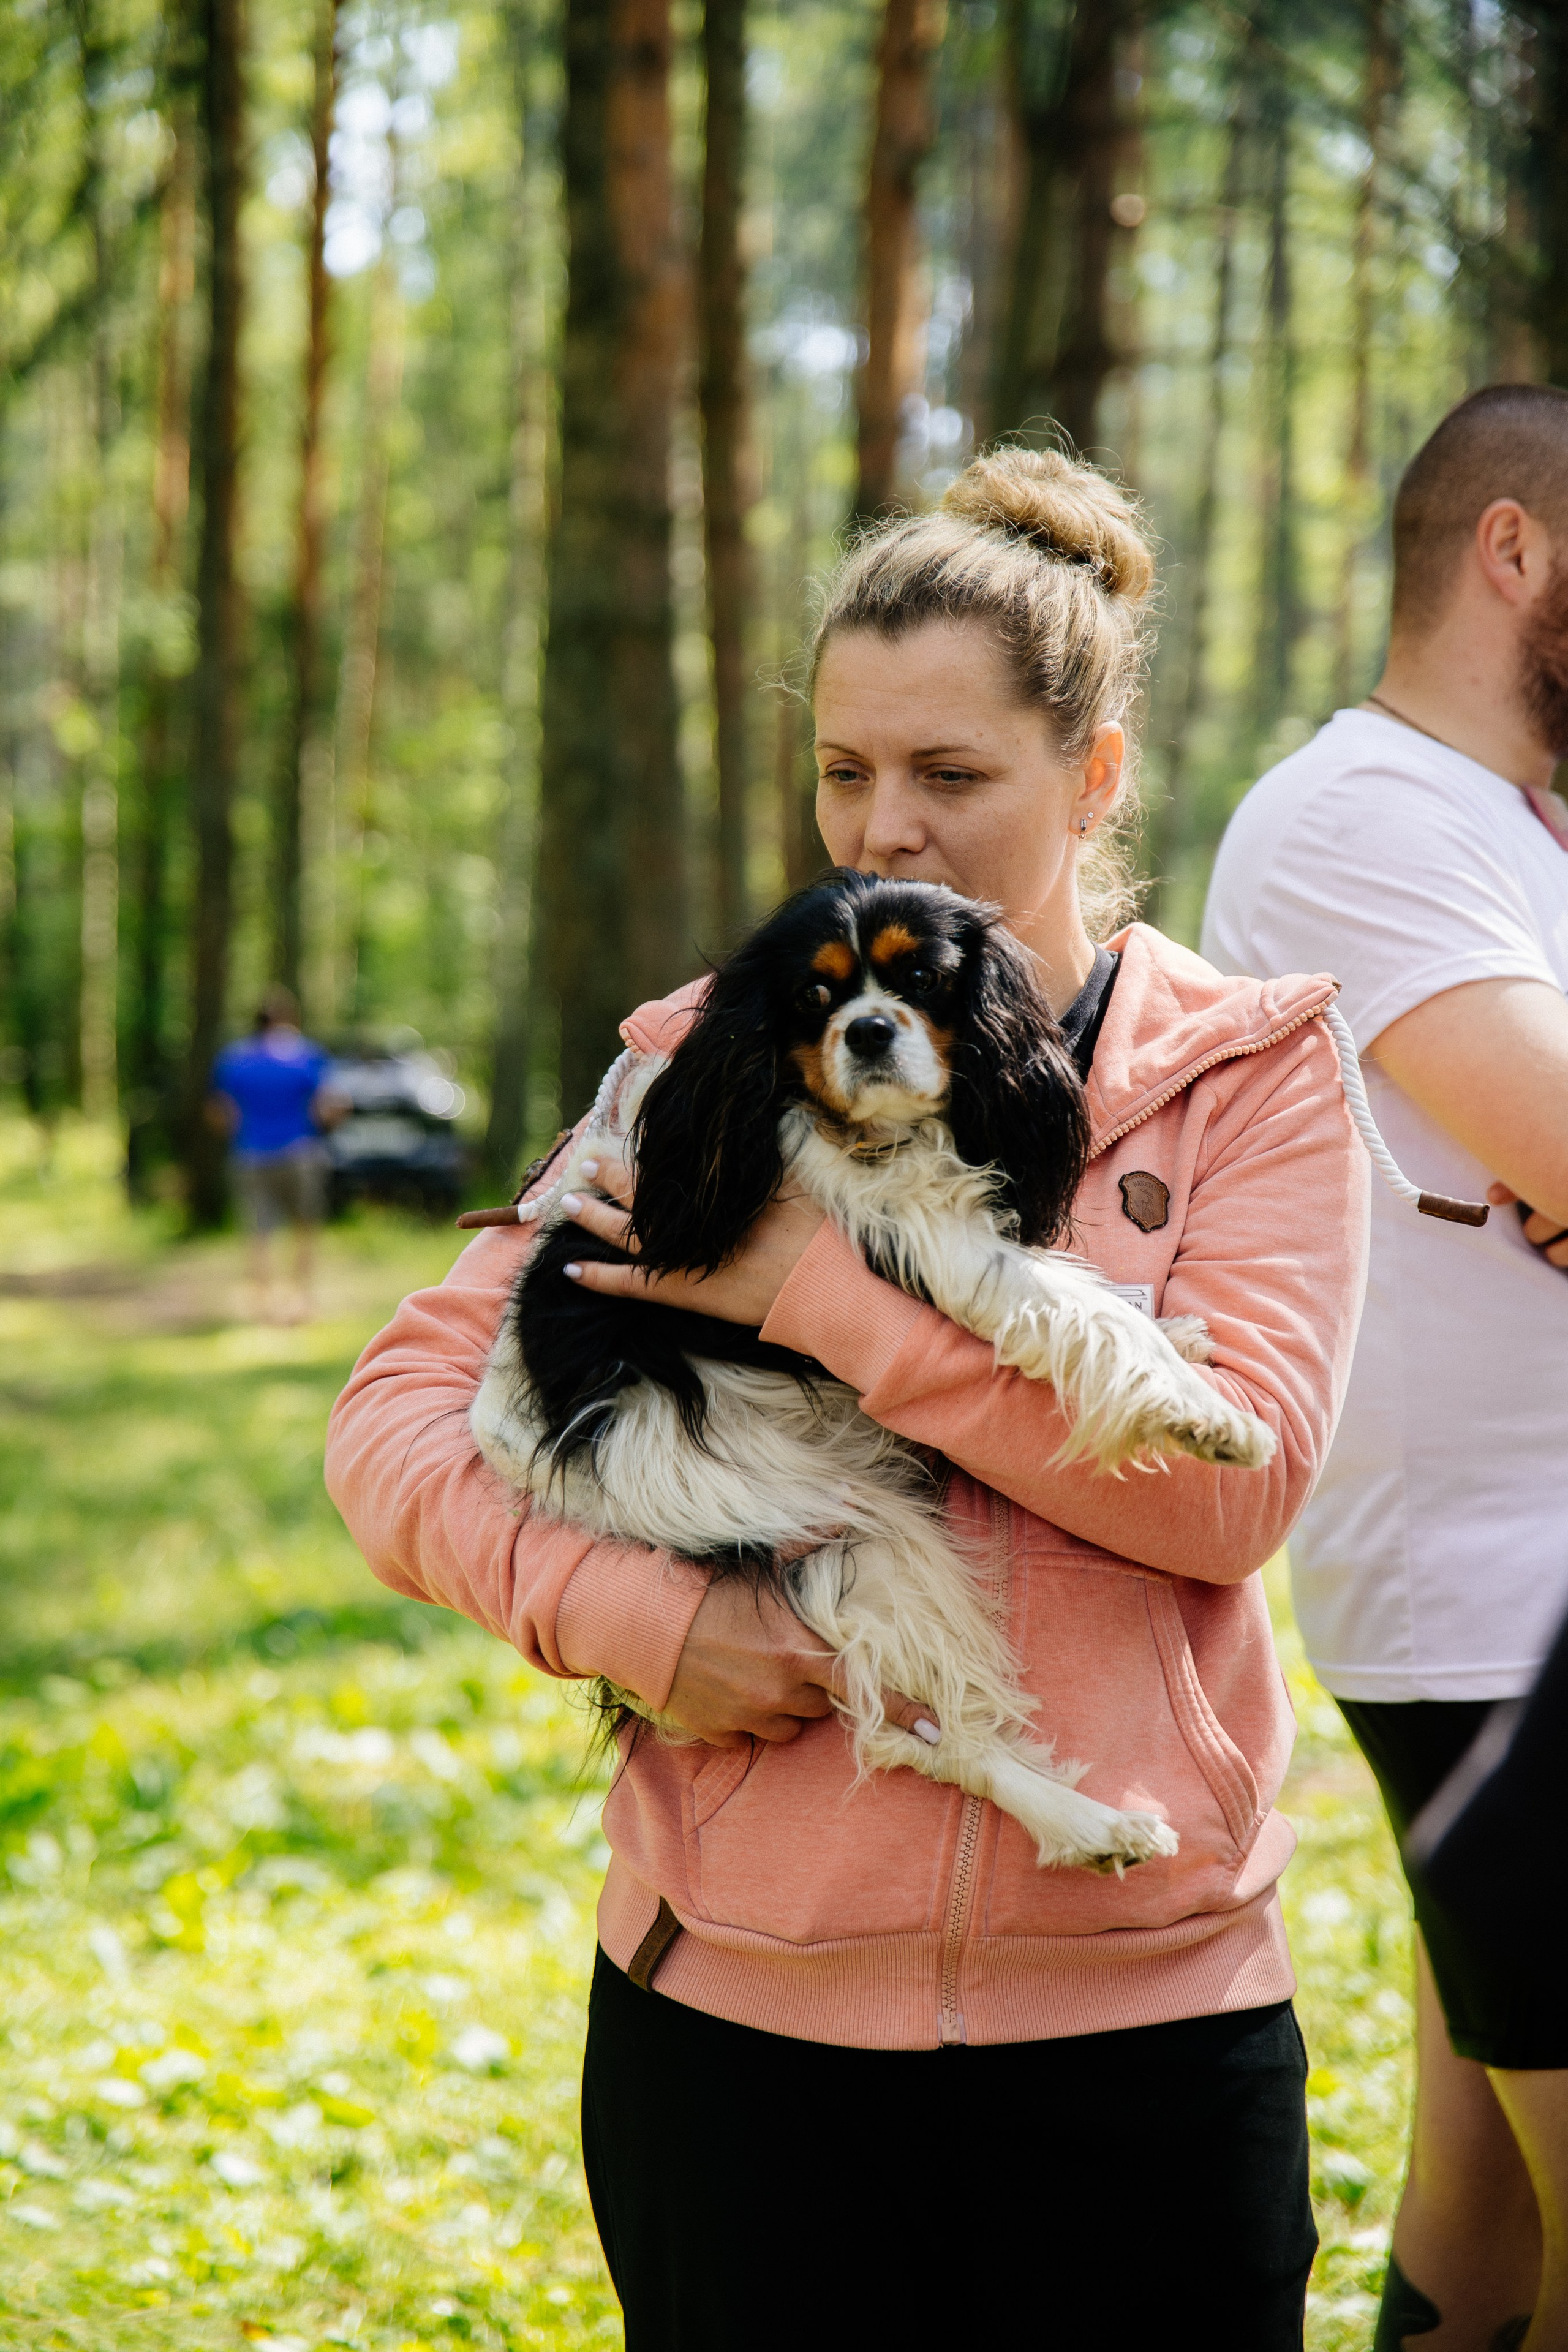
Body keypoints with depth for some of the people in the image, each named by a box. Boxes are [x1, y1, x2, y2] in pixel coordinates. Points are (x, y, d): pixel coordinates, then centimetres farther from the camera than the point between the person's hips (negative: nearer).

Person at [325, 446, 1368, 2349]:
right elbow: (397, 1417, 2)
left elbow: (1240, 1478, -12)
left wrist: (824, 1289, -14)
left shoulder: (1251, 1071, 3)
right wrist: (620, 1608, -16)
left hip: (1136, 2025, -1)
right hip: (743, 2019, 1)